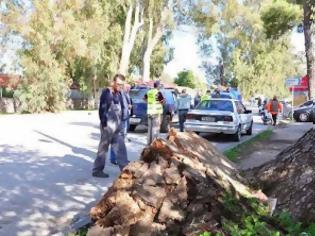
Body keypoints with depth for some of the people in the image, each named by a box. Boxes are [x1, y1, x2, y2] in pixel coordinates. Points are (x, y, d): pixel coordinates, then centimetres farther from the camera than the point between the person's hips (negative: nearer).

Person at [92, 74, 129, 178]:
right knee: (103, 148, 2)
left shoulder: (119, 93, 13)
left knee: (121, 148, 10)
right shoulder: (106, 92, -10)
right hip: (108, 125, -7)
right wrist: (104, 124, -15)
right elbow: (102, 109, -14)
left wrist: (122, 121, 11)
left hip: (118, 126, 7)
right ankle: (97, 170, 14)